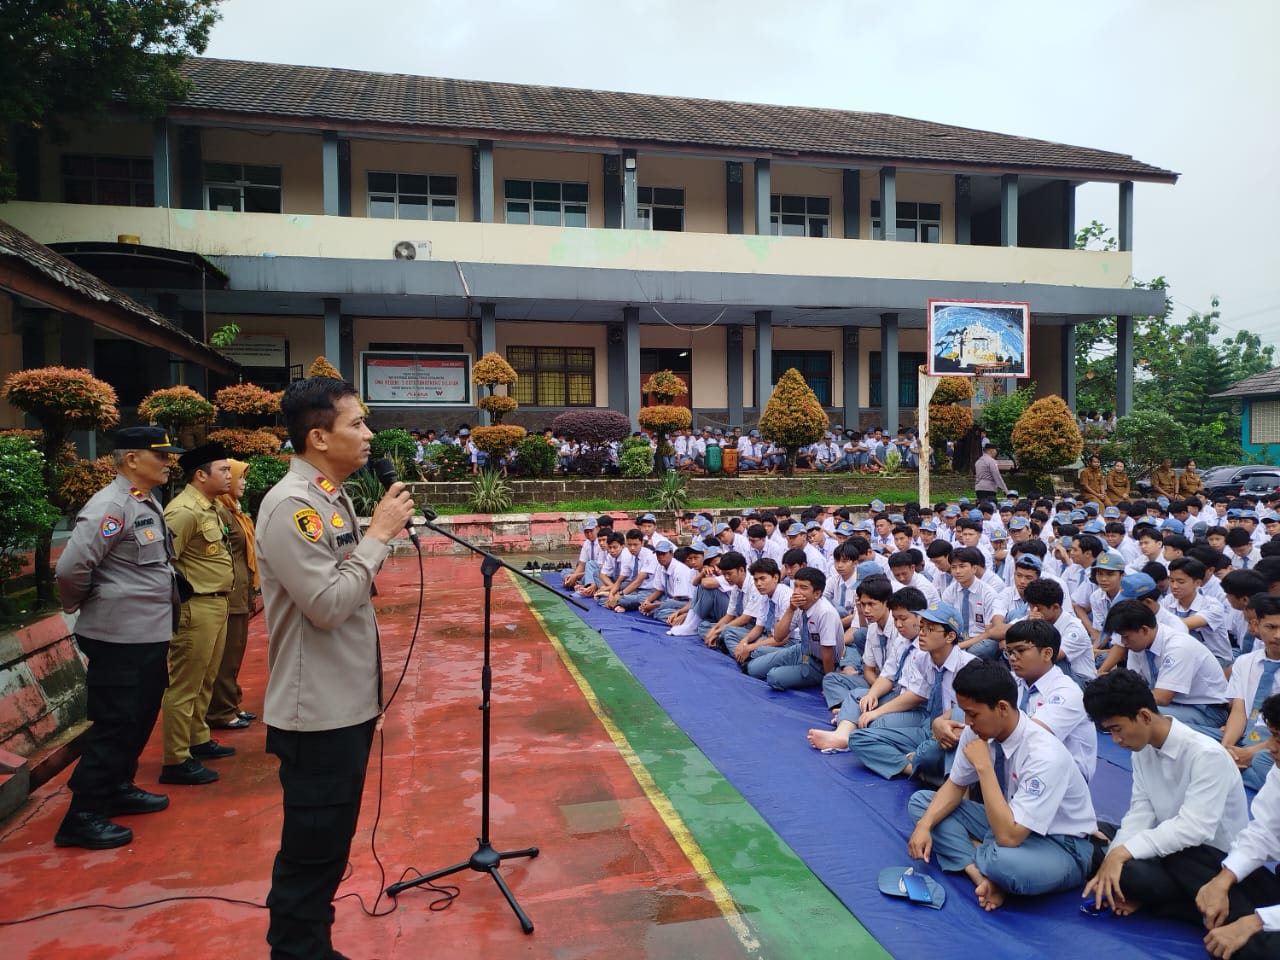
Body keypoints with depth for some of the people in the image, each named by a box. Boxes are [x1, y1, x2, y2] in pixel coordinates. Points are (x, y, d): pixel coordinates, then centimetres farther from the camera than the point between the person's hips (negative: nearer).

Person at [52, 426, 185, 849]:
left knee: (139, 720, 19)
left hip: (150, 634, 9)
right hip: (120, 638, -9)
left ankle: (118, 789, 35)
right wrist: (82, 605, -7)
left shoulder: (149, 504, 10)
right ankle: (82, 817, 12)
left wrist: (166, 604, 10)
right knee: (114, 726, 0)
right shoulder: (110, 506, -19)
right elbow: (70, 568, -24)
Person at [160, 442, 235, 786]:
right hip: (196, 608, -10)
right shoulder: (184, 511, -19)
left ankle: (199, 740, 35)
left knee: (205, 681, 21)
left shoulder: (212, 506, 12)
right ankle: (176, 762, 6)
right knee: (184, 686, -1)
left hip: (217, 604, 10)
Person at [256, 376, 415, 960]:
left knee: (331, 842, 21)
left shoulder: (334, 498, 9)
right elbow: (327, 604, -25)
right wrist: (380, 533, -18)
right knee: (311, 848, 4)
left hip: (348, 704, 9)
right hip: (317, 713, -9)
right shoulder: (290, 505, -19)